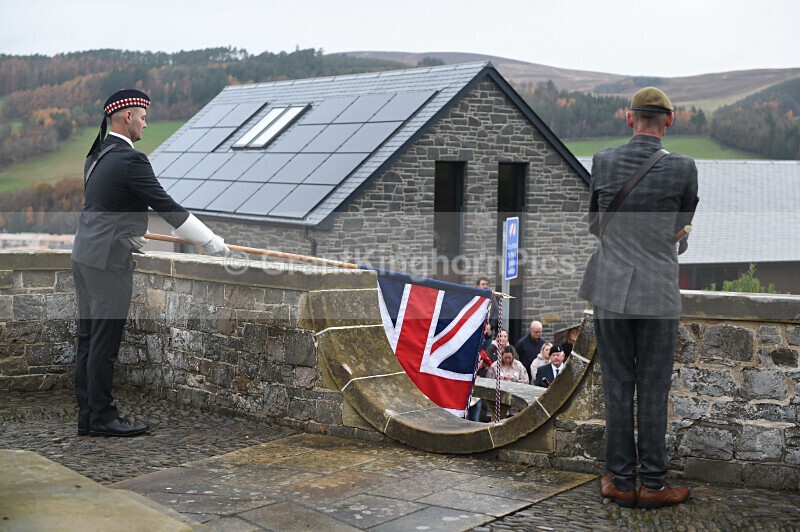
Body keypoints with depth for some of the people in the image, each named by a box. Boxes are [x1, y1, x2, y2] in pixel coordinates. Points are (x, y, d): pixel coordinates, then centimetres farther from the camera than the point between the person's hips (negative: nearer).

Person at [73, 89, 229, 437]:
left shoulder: (98, 155, 14)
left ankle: (88, 415, 18)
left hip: (84, 255, 10)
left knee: (88, 338, 12)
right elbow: (167, 206, -15)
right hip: (108, 261, -10)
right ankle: (101, 418, 4)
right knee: (104, 340, -3)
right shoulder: (130, 160, -15)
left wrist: (129, 235, 41)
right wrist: (210, 241, -7)